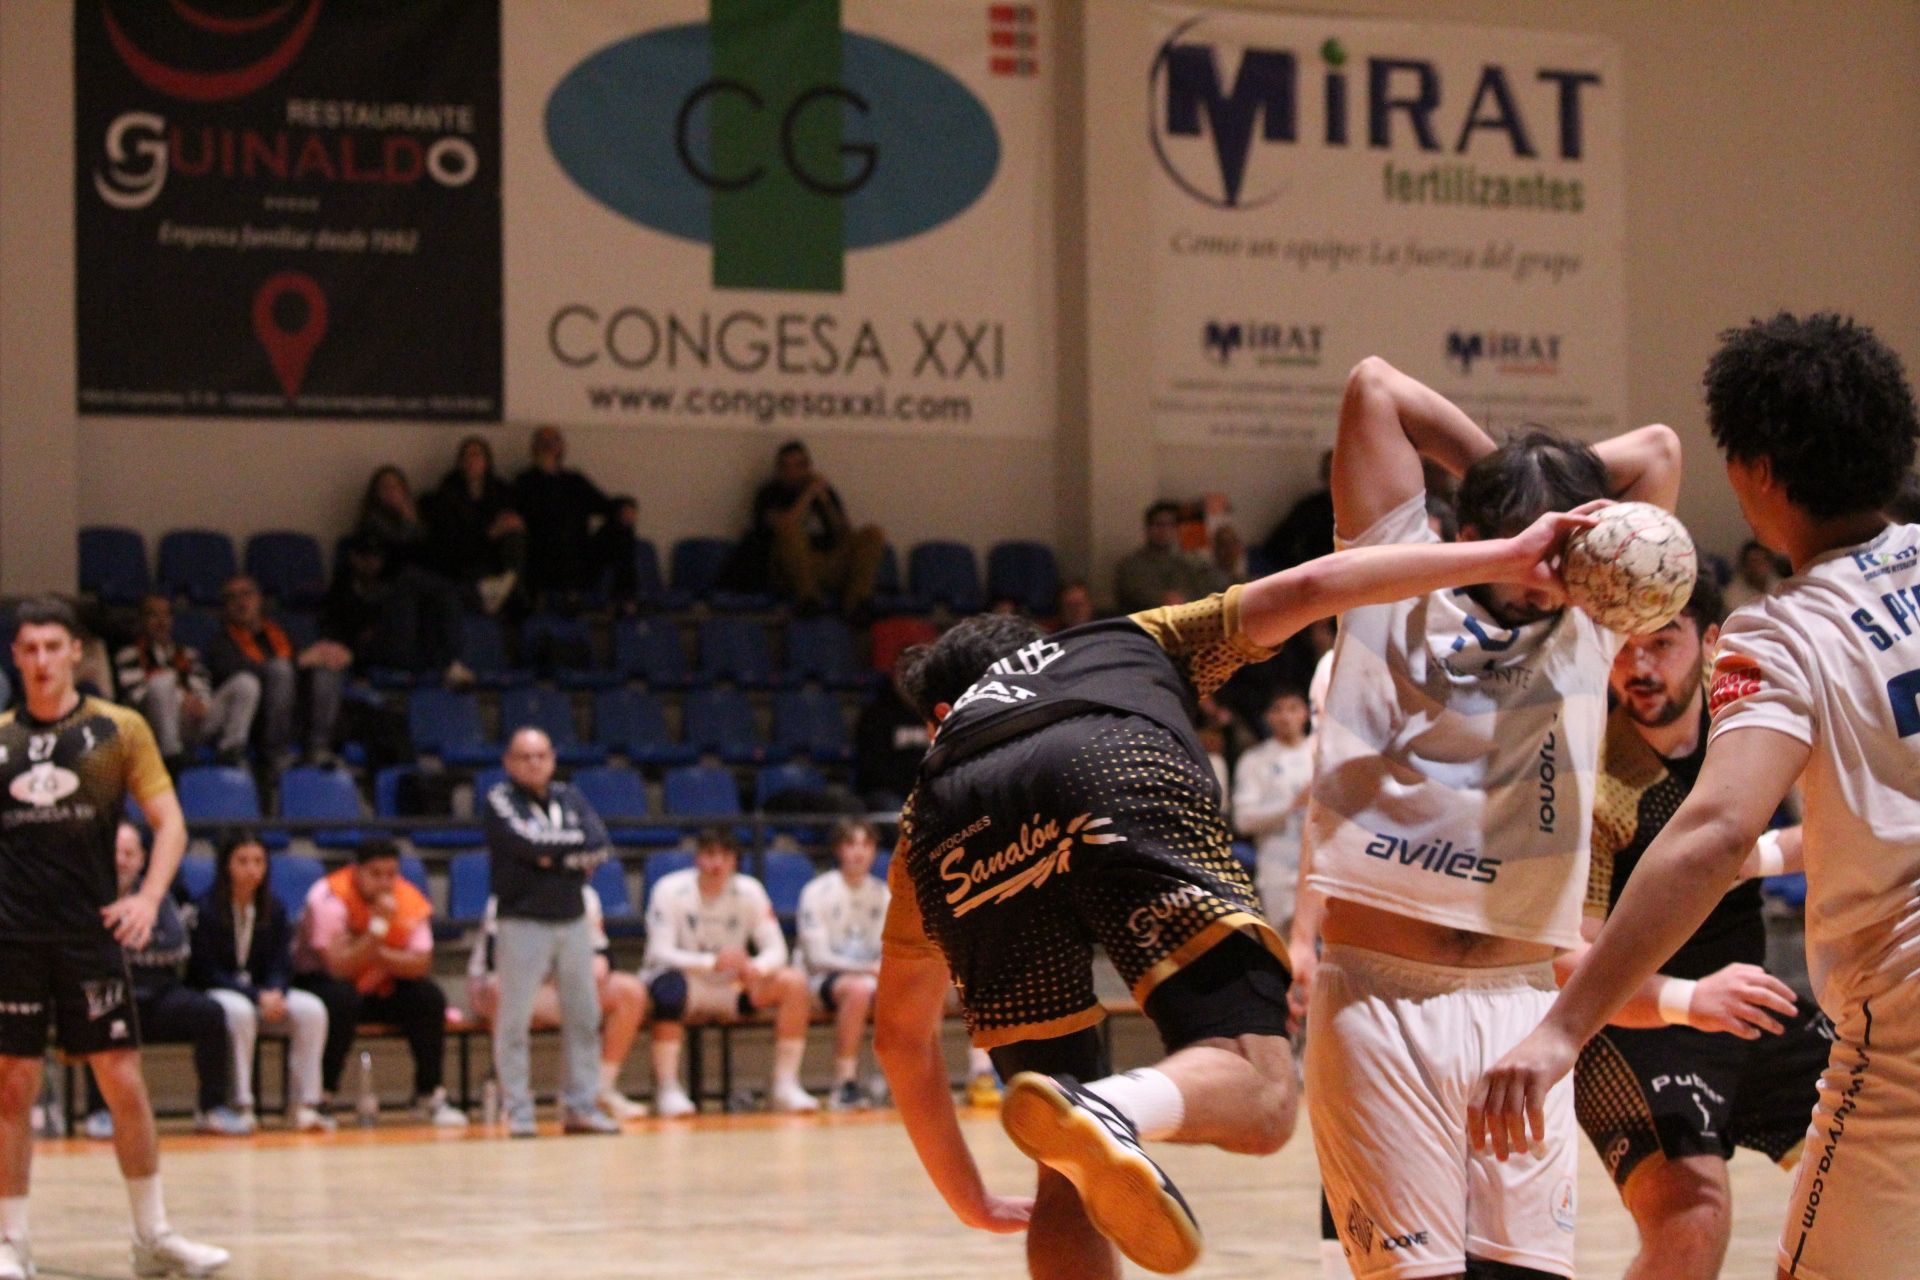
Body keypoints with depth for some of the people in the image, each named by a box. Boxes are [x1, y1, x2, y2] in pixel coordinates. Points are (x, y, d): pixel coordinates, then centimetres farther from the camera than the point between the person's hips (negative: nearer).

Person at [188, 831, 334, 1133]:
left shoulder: (274, 910, 5)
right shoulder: (207, 910, -10)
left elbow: (281, 964, 4)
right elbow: (207, 972, -12)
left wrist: (275, 993, -20)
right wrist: (257, 996, -23)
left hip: (265, 992, 5)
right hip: (215, 994, -5)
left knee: (312, 1009, -22)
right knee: (239, 1011, -39)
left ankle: (304, 1104, -21)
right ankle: (240, 1105, -33)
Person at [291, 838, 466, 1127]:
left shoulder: (409, 900, -12)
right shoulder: (330, 897, -25)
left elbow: (420, 964, -20)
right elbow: (339, 966, -33)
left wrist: (373, 952, -31)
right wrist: (379, 925, -38)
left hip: (380, 987, 4)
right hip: (321, 981, -4)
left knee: (429, 997, -19)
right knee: (342, 1000, -36)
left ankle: (430, 1095, -6)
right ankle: (321, 1097, -23)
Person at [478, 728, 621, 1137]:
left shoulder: (570, 798, 13)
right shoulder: (501, 799, -1)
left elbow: (599, 845, -2)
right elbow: (527, 842, -18)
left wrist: (551, 854, -13)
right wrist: (574, 843, -6)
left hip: (572, 920, 5)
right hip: (521, 922, -5)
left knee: (584, 1017, 6)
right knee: (514, 1020, -7)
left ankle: (581, 1106, 12)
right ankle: (518, 1111, -2)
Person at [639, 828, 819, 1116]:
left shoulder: (749, 891, -3)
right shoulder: (671, 890, -13)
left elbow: (776, 949, -6)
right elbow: (660, 952, -22)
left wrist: (756, 968, -32)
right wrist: (712, 962, -39)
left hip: (728, 990, 4)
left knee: (793, 981, -17)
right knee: (670, 986, -40)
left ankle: (785, 1086, -14)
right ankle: (668, 1090, -37)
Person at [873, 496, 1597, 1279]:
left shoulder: (926, 802, 42)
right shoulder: (1136, 643, 44)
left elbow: (901, 1035, 44)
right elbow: (1303, 591, 27)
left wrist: (972, 1203, 55)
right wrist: (1502, 559, 29)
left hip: (968, 842, 3)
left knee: (1068, 1184, 15)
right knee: (1258, 1095, -9)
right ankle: (1107, 1112, -39)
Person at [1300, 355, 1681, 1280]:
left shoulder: (1587, 630, 13)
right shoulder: (1395, 594, 5)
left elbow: (1656, 453, 19)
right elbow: (1375, 388, 6)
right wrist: (1496, 471, 13)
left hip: (1520, 1006, 3)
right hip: (1379, 1001, -3)